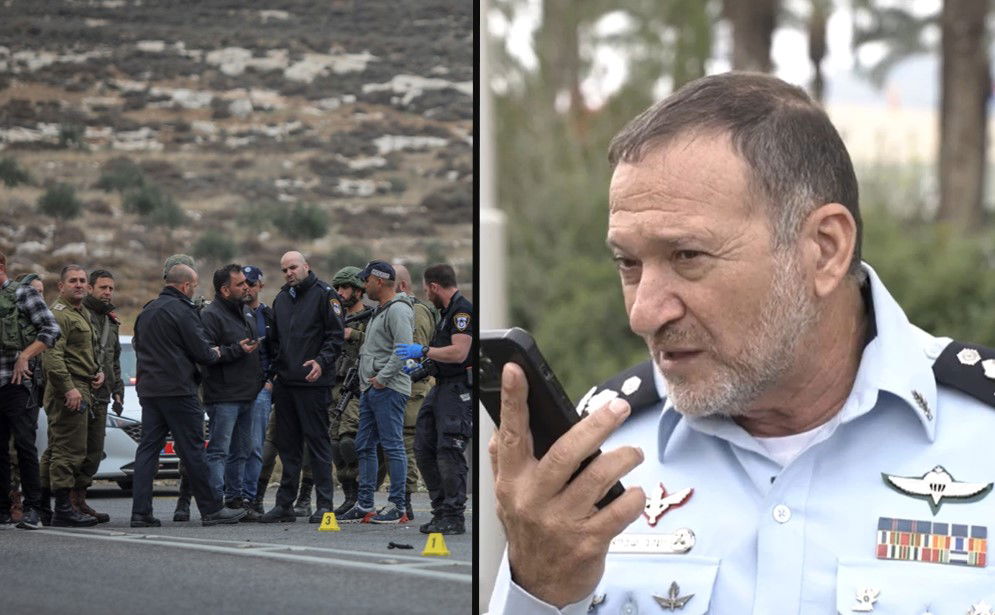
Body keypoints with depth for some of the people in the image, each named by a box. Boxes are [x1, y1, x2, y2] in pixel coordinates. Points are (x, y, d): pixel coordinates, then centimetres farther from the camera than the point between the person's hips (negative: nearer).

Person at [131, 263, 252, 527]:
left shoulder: (146, 311, 15)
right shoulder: (182, 311, -10)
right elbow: (203, 353, -12)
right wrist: (226, 351, 7)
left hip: (148, 389, 7)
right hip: (178, 391, -7)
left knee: (148, 448, 5)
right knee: (192, 450, -3)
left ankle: (141, 512, -1)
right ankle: (212, 509, 2)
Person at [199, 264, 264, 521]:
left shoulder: (247, 313, 17)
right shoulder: (211, 315, -11)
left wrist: (262, 377, 21)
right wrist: (237, 350, -20)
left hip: (246, 394, 9)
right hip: (223, 396, -9)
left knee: (241, 451, 13)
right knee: (219, 451, -8)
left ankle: (235, 498, 20)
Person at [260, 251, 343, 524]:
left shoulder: (324, 295, -4)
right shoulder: (281, 299, 17)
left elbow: (336, 335, -10)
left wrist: (322, 361, -23)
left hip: (313, 382, -7)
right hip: (285, 383, 7)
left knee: (317, 442, -5)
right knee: (287, 444, 9)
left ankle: (324, 504, -3)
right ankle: (284, 504, 13)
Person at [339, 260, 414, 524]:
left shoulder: (398, 310, -12)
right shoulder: (379, 311, 21)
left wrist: (382, 378, -19)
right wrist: (367, 379, 16)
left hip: (388, 390, -11)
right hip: (370, 389, 11)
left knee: (393, 446, -8)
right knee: (365, 447, 11)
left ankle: (397, 507, -7)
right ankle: (364, 506, 15)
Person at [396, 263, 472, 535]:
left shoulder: (463, 310, -14)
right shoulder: (448, 311, 18)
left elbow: (458, 353, -22)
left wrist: (423, 351, -14)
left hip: (459, 390, -11)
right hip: (441, 388, 11)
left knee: (449, 451, -12)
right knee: (424, 448, 9)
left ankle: (454, 517, -8)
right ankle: (441, 510, 13)